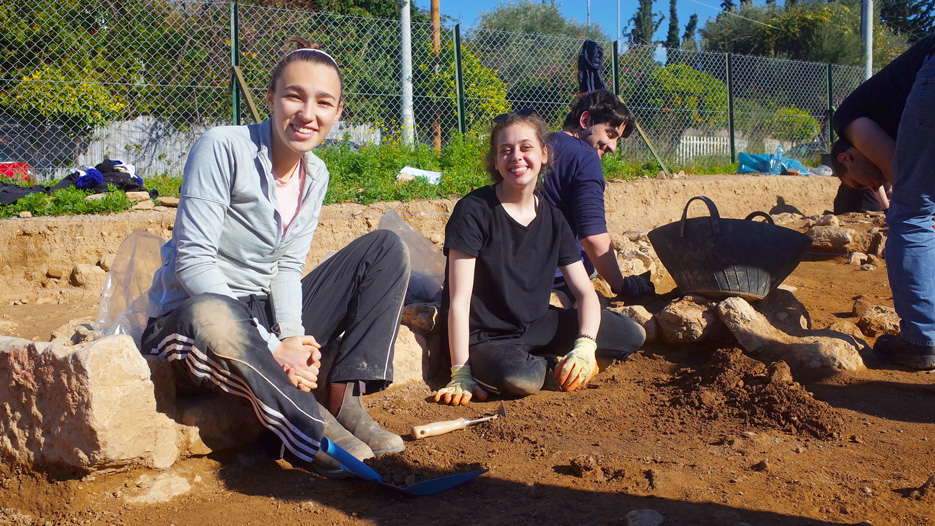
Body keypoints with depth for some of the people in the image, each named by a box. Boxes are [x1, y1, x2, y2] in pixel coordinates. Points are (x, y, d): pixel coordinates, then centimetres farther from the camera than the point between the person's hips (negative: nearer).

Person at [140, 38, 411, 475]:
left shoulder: (315, 176, 5)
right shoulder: (223, 148, -16)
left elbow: (287, 268, 3)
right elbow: (192, 261, -20)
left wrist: (293, 338, -17)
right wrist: (271, 347, -24)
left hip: (263, 319, 7)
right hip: (193, 317, -6)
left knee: (386, 249, -3)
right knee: (213, 316, -44)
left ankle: (344, 401, -16)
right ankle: (314, 431, -26)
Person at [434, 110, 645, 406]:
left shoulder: (553, 220, 2)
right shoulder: (473, 211, -15)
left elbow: (586, 293, -1)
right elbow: (459, 301, -18)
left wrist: (585, 346, -20)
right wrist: (461, 374, -22)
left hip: (536, 325, 5)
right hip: (485, 337, -5)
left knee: (633, 335, -8)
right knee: (520, 380, -38)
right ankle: (553, 365, -5)